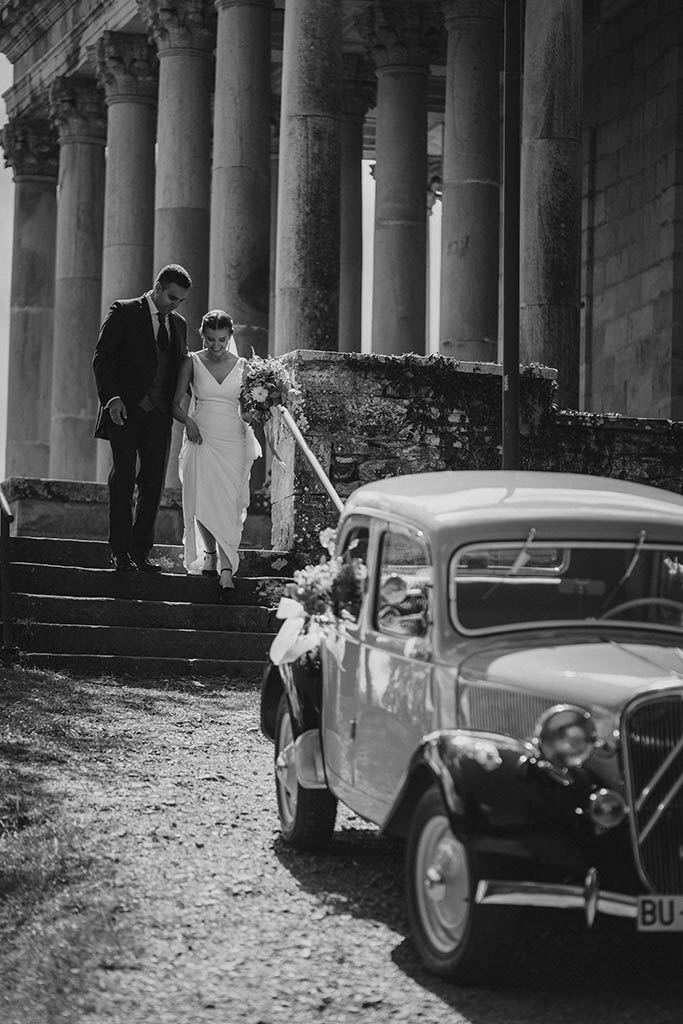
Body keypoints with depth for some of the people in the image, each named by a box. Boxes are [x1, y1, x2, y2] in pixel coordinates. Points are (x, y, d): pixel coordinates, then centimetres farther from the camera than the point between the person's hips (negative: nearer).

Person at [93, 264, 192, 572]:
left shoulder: (179, 324, 16)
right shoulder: (123, 312, 0)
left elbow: (181, 369, 21)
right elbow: (102, 358, -6)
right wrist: (111, 398, -18)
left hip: (159, 415, 5)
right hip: (125, 410, -5)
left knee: (153, 483, 0)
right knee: (123, 480, -3)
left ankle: (141, 551, 6)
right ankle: (120, 552, 1)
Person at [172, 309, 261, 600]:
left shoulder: (242, 366, 6)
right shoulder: (192, 362, 4)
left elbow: (246, 411, 12)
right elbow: (176, 404, 4)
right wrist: (188, 421, -15)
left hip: (233, 443, 0)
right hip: (200, 440, 0)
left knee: (227, 505, -10)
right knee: (202, 502, -2)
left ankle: (226, 569, -16)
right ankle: (209, 553, 22)